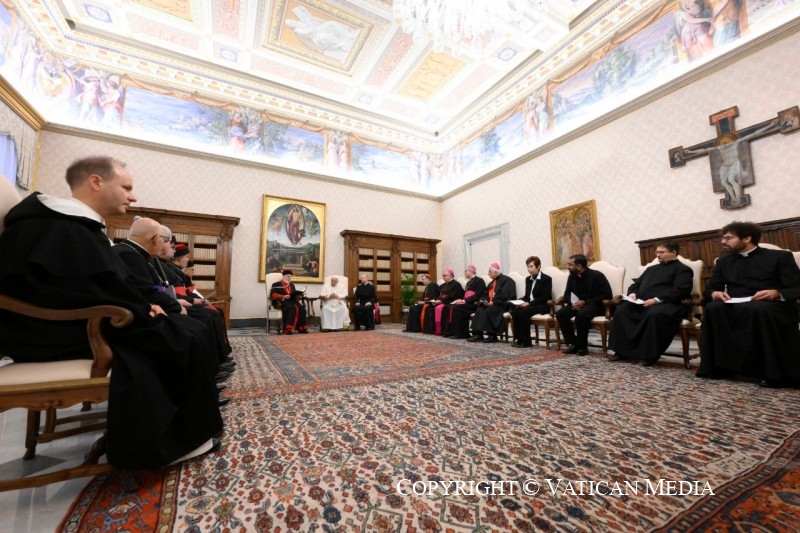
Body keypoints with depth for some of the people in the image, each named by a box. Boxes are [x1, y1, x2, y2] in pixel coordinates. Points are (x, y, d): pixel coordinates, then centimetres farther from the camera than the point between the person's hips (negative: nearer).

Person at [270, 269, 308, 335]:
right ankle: (287, 329, -39)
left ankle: (302, 328, -25)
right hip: (281, 302, -5)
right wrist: (283, 296, -19)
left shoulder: (292, 285, 27)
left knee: (301, 307, -26)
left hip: (291, 301, 5)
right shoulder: (276, 284, 8)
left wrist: (297, 296, -1)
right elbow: (273, 295, -5)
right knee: (291, 308, -38)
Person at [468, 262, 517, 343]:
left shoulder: (506, 280, -6)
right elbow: (486, 294, 19)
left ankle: (492, 335, -22)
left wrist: (493, 302, -21)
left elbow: (505, 296, -18)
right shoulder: (492, 282, 21)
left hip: (503, 305, -8)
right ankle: (477, 334, -20)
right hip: (490, 304, 8)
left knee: (489, 311, -31)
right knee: (479, 310, -16)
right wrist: (485, 300, -3)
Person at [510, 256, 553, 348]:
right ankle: (519, 339, -16)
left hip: (542, 306, -6)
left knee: (523, 312, -31)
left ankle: (526, 341, -20)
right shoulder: (528, 279, 17)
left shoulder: (546, 279, -5)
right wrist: (523, 302, -5)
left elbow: (545, 297, -13)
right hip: (529, 304, 7)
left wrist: (529, 303, -20)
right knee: (514, 311, -22)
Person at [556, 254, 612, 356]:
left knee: (581, 314, -37)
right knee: (560, 314, -22)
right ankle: (573, 343, -12)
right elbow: (567, 294, 14)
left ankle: (582, 346, -18)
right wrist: (572, 302, -11)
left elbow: (607, 295, -14)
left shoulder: (597, 275, -10)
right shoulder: (572, 277, 6)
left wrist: (585, 302, -22)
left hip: (594, 305, -5)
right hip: (577, 304, 6)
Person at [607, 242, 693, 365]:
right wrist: (633, 293, 2)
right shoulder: (651, 268, 30)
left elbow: (680, 290, -9)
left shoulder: (682, 269, 9)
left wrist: (657, 299, -21)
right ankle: (622, 351, -19)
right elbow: (636, 284, 26)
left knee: (654, 314, -39)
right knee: (621, 310, -22)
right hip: (642, 303, 6)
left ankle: (649, 355, -28)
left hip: (666, 304, -6)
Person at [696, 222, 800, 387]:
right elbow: (710, 288, 14)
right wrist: (714, 293, -11)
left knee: (757, 309, -40)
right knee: (713, 308, -34)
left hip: (770, 305, -2)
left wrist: (776, 293, -21)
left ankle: (773, 372, -26)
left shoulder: (780, 256, 10)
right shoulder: (723, 261, 19)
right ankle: (721, 366, -28)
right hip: (735, 306, 2)